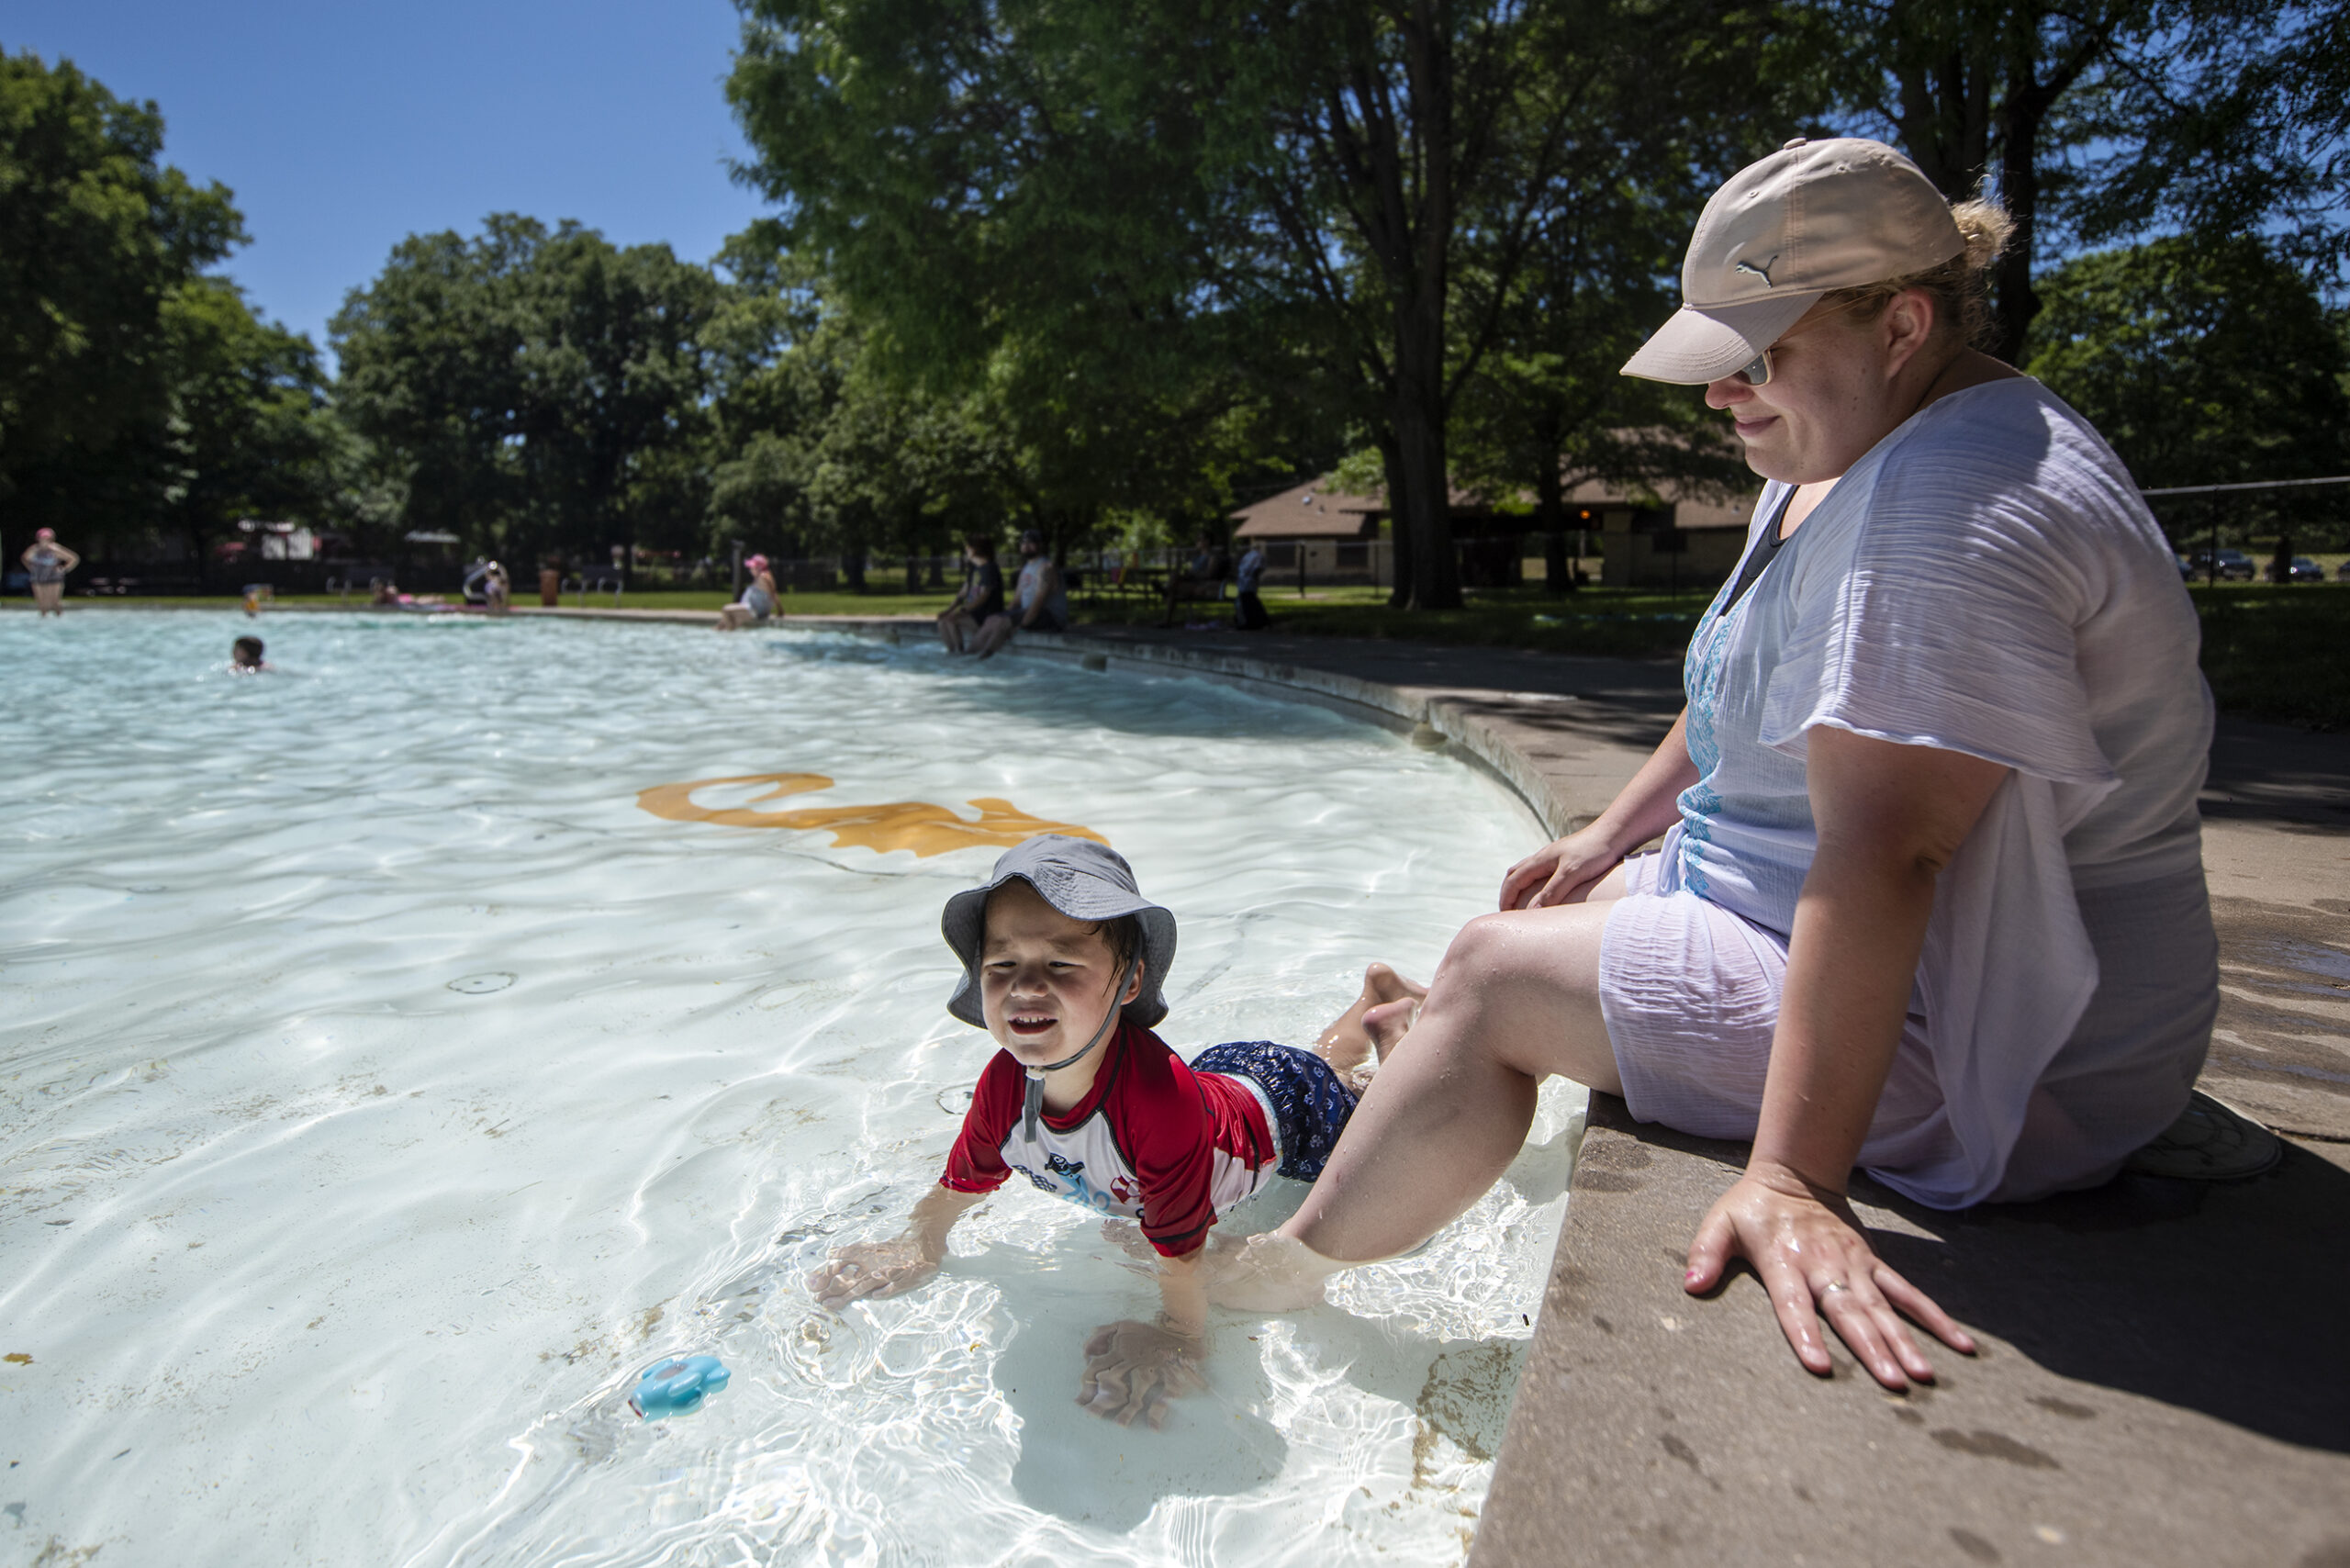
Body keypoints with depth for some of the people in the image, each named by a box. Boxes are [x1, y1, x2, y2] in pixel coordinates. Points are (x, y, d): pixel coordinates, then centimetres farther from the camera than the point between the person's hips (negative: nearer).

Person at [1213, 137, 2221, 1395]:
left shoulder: (1960, 508, -28)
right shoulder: (1836, 457, 6)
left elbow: (1880, 853, -36)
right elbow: (1745, 697, 18)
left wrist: (1792, 1173, -37)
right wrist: (1611, 834, 18)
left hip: (1971, 1054, -10)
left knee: (1495, 974, -10)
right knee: (1548, 911, 18)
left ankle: (1285, 1271, 9)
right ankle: (1385, 1055, 42)